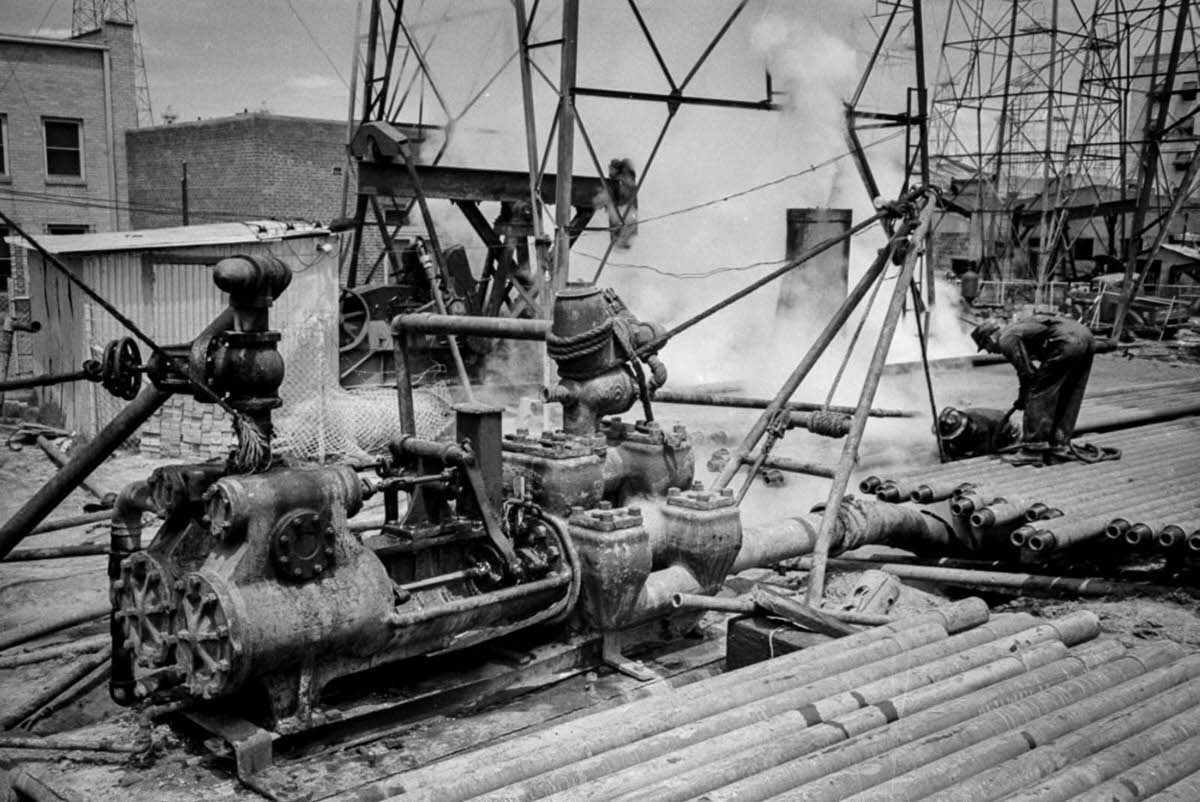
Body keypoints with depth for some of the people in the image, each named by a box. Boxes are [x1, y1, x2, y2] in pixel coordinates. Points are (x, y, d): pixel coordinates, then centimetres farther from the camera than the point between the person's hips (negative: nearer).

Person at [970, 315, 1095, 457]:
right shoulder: (1016, 328, 30)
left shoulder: (1006, 340, 1)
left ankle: (1036, 443, 2)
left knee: (1039, 392, 0)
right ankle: (1060, 442, 19)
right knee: (1070, 395, 16)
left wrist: (1022, 399, 15)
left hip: (1068, 343, -10)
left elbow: (1027, 372, -1)